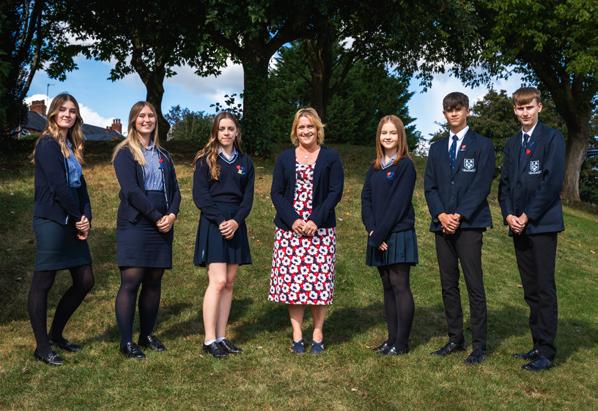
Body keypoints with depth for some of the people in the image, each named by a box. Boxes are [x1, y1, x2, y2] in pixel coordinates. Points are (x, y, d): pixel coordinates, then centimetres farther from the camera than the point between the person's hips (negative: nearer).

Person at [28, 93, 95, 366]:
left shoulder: (72, 147, 17)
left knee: (84, 280, 9)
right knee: (42, 282, 0)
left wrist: (86, 218, -1)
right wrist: (79, 216, -8)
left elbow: (80, 186, 12)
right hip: (51, 222, -8)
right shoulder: (47, 144, -8)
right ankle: (42, 346, 10)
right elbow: (58, 186, -16)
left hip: (73, 223, 9)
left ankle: (56, 333, 25)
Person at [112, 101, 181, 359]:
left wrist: (172, 215, -5)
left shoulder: (163, 155, 19)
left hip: (162, 224, 6)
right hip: (134, 224, -5)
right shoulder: (125, 153, 1)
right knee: (131, 281, -8)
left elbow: (174, 190, 13)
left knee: (154, 281, 6)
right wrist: (157, 216, -13)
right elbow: (131, 190, -11)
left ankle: (147, 335, 16)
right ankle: (126, 341, -2)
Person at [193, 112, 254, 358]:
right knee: (218, 282, -12)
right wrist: (220, 221, -16)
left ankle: (221, 337, 12)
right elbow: (200, 195, -6)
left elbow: (248, 197, 8)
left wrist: (236, 221, -10)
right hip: (213, 224, -4)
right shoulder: (205, 160, 2)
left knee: (229, 283, 5)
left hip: (235, 225, 5)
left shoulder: (245, 162, 13)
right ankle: (209, 340, -5)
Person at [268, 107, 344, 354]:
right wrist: (293, 220, -10)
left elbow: (335, 192, -1)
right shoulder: (285, 158, 11)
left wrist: (315, 220, -12)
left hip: (320, 229, -1)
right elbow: (276, 193, 5)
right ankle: (297, 335, 10)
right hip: (289, 229, 2)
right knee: (292, 280, 0)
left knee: (319, 281, -2)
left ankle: (318, 334, 11)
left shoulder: (331, 157, 6)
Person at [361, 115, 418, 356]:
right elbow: (366, 199, 7)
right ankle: (392, 338, 18)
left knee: (400, 286, -4)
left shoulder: (405, 166, -6)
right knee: (388, 287, 10)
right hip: (378, 237, 6)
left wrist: (380, 233, -16)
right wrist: (372, 230, -7)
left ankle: (402, 342, 4)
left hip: (399, 234, -6)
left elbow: (398, 203, -13)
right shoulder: (374, 169, 13)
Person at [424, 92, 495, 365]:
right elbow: (429, 186, 11)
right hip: (442, 224, 5)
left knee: (474, 285, -5)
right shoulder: (437, 148, 17)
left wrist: (459, 215, -14)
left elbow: (482, 186, -5)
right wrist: (440, 215, -6)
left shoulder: (482, 145, 4)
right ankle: (455, 339, 18)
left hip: (469, 224, -5)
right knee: (448, 284, 8)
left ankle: (479, 345, 2)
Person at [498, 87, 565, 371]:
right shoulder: (512, 144, 17)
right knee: (530, 290, 10)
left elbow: (553, 180, -11)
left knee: (544, 288, -5)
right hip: (518, 227, 6)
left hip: (542, 223, -6)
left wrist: (528, 216, -13)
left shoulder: (552, 138, -2)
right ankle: (537, 344, 18)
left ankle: (547, 351, 1)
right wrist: (508, 215, -1)